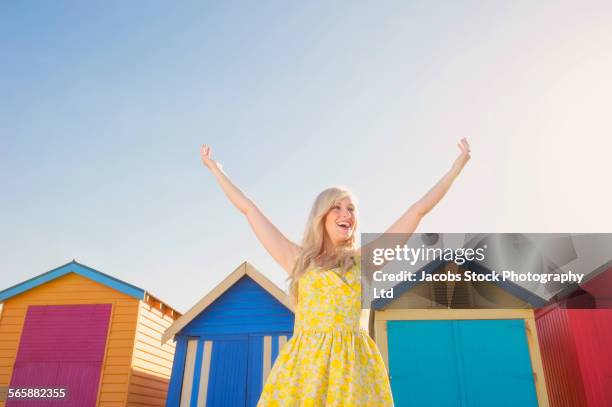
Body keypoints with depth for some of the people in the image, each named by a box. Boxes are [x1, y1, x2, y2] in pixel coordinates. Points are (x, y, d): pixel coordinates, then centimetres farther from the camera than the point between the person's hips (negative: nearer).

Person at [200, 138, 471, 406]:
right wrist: (215, 168, 21)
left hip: (352, 365, 0)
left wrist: (456, 167, 17)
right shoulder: (298, 259, 11)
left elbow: (418, 210, 13)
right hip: (304, 364, 0)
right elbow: (248, 209, 15)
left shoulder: (363, 260, 10)